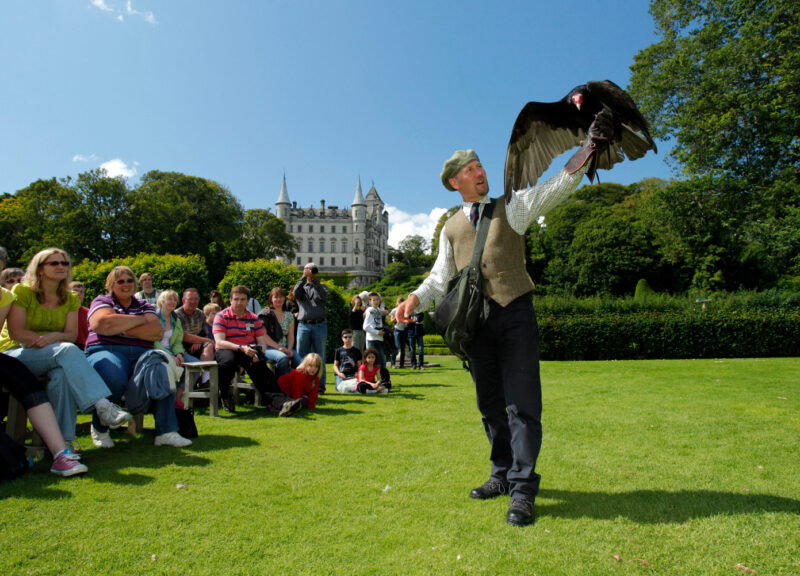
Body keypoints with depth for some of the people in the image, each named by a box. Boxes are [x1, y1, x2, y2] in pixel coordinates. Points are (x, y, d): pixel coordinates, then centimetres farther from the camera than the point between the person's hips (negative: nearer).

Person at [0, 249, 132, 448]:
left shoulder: (71, 299, 11)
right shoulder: (22, 291, -2)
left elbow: (71, 335, 1)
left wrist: (53, 337, -21)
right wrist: (50, 341, -18)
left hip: (56, 357, 4)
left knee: (63, 374, -35)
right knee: (67, 350, -34)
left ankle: (61, 439, -34)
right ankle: (102, 406, -44)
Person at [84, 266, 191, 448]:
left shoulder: (144, 306, 24)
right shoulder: (102, 301, 18)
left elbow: (157, 331, 3)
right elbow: (103, 323, -8)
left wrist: (123, 330, -6)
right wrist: (140, 320, 0)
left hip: (140, 354, 3)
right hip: (107, 351, -2)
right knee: (113, 377, -37)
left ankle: (166, 431, -30)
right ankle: (99, 428, -7)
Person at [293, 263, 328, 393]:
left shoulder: (322, 287, 15)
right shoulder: (301, 287, 18)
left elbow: (323, 296, -8)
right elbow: (296, 294, -6)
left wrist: (314, 280, -11)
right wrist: (304, 277, -10)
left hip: (319, 325, -1)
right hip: (303, 325, 1)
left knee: (319, 358, 1)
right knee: (301, 357, 1)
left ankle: (320, 386, 5)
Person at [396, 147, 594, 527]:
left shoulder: (512, 207, 12)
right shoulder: (451, 229, 17)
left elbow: (557, 187, 1)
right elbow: (441, 277, 9)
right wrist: (417, 298, -9)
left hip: (514, 312, -3)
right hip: (476, 319, 3)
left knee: (522, 402, -6)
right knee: (489, 404, 11)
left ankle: (522, 489, 1)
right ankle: (503, 475, 27)